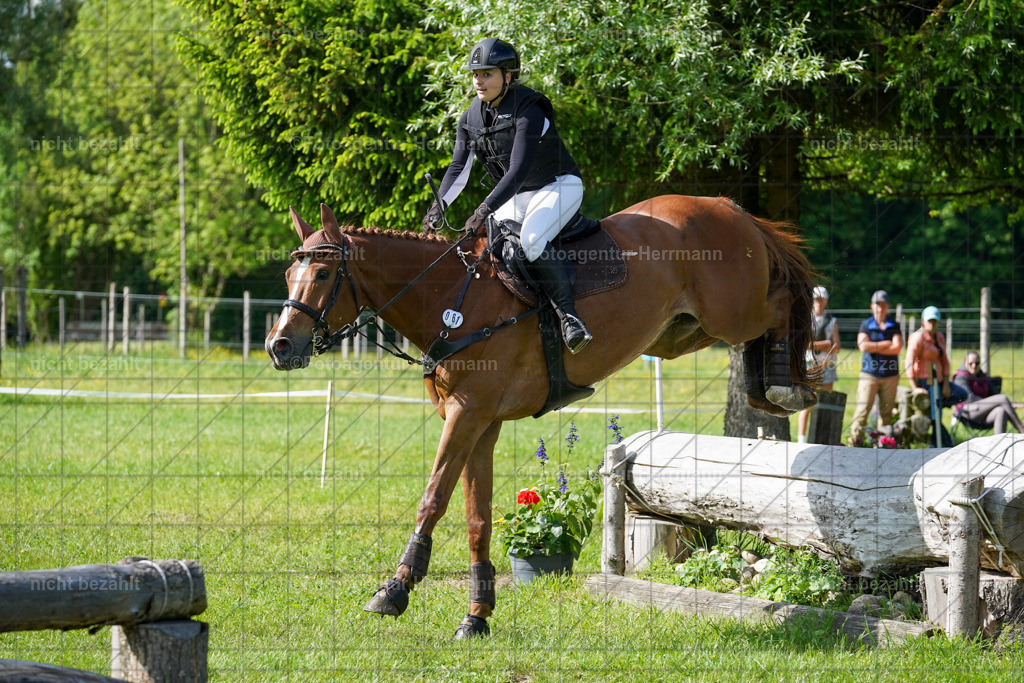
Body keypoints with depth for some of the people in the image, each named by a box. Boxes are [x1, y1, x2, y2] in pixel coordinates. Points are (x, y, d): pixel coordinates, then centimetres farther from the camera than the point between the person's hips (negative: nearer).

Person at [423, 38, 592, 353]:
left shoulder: (529, 111, -24)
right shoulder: (471, 118, 0)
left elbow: (518, 171, -31)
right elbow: (458, 170, -1)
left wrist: (484, 211, -38)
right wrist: (438, 206, -19)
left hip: (559, 187, -8)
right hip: (515, 197, 8)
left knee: (531, 240, -34)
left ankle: (568, 314, -27)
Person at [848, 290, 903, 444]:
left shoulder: (894, 326, 10)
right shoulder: (865, 325, 7)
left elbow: (897, 348, -5)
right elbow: (863, 345, -9)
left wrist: (874, 348, -7)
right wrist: (886, 344, -6)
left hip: (890, 375, 2)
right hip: (869, 374, -2)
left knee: (886, 411, 3)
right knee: (863, 409, -9)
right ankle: (854, 440, -9)